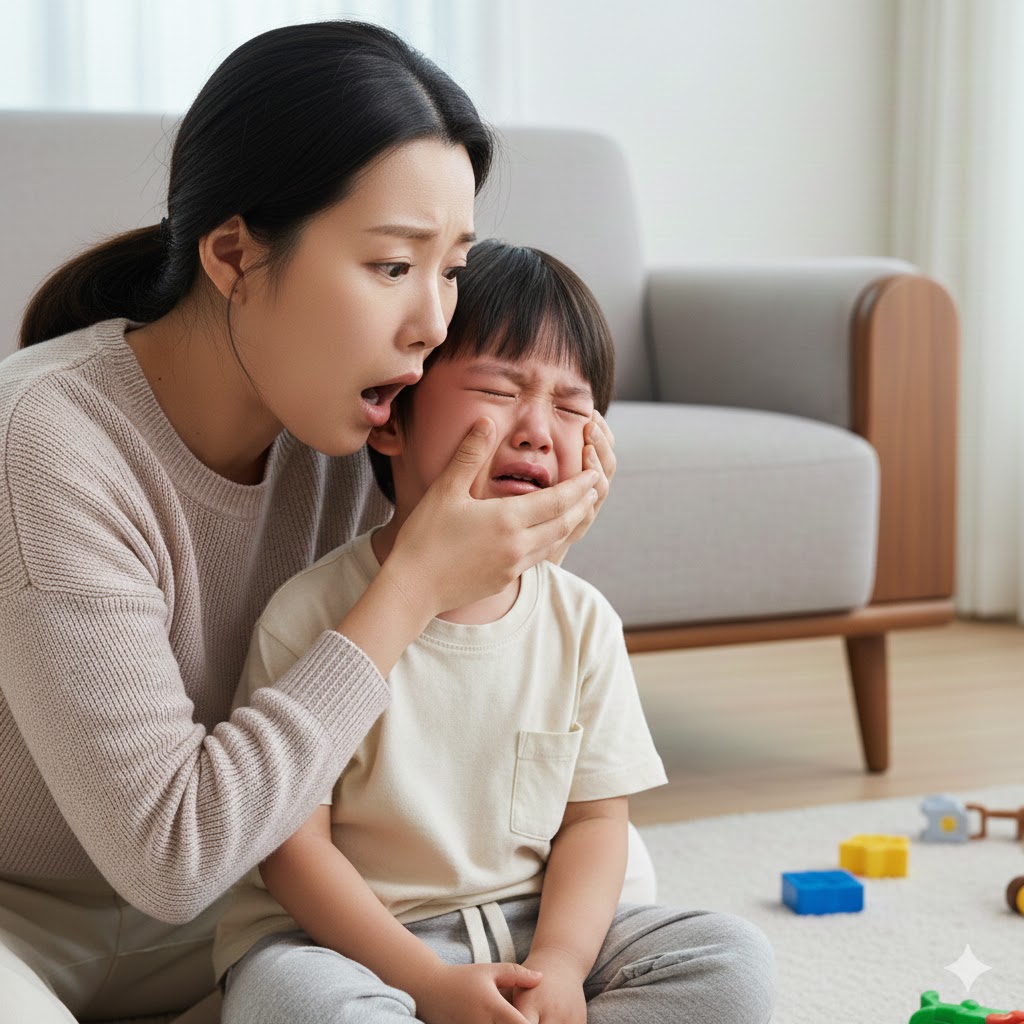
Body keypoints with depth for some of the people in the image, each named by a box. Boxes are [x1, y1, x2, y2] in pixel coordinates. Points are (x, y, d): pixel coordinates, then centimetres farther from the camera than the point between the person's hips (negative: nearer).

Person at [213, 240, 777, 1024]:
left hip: (531, 933, 5)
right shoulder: (314, 614, -12)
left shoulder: (581, 621, 2)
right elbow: (292, 843, -12)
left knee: (735, 961, -13)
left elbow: (595, 819, 4)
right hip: (350, 940, -4)